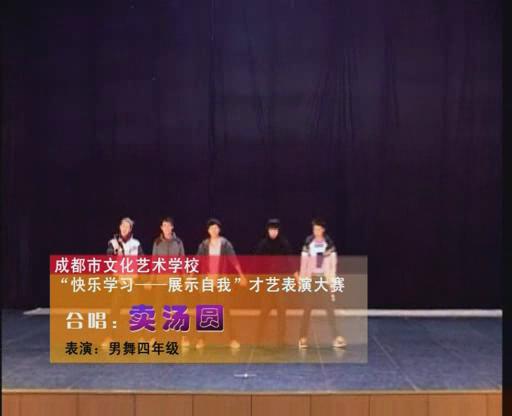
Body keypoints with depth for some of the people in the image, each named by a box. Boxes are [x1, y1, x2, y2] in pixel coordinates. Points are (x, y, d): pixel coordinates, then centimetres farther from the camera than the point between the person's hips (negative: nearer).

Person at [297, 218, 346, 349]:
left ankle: (336, 338, 1)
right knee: (307, 308, 2)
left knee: (330, 308, -2)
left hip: (324, 278, 0)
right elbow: (304, 261, 4)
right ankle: (303, 338, 6)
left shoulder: (329, 244, 0)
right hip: (311, 278, 0)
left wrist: (332, 279, -4)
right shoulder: (308, 243, 2)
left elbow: (333, 262, 0)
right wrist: (301, 278, 0)